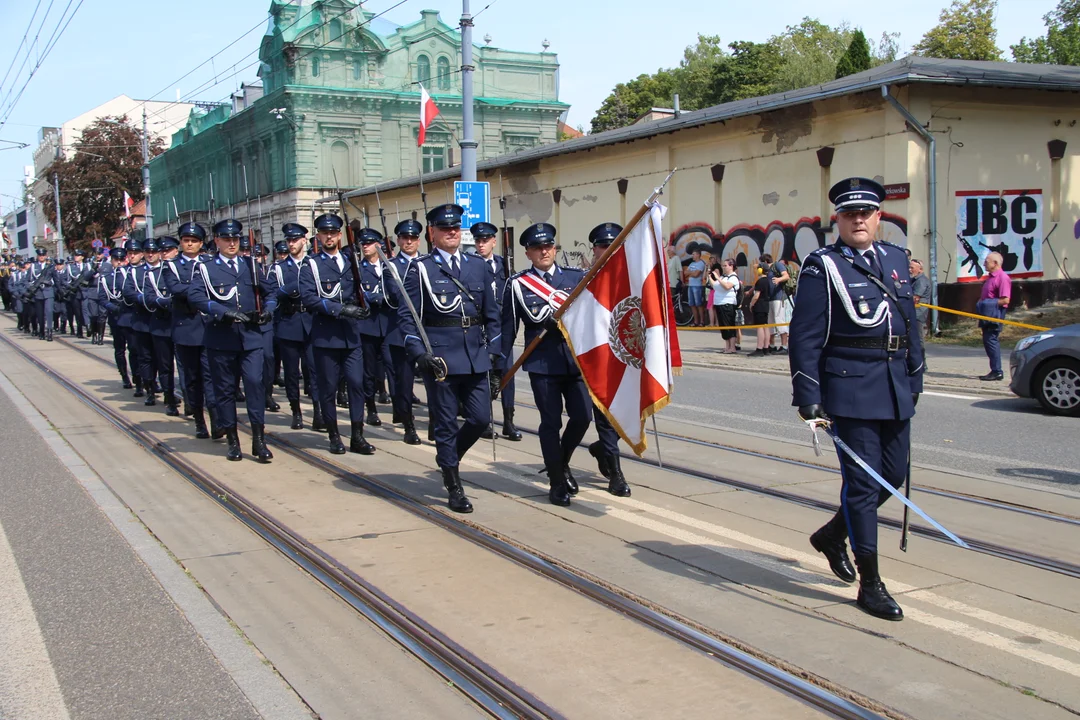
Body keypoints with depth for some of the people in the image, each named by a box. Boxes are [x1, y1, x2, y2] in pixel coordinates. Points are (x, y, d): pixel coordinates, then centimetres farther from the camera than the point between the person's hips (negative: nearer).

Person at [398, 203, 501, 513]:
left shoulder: (478, 266, 12)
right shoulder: (420, 269, 0)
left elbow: (491, 313, 15)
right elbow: (406, 316, -4)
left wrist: (494, 349, 8)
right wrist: (418, 352, -15)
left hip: (475, 355, 4)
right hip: (440, 356, -4)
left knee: (481, 418, 3)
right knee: (446, 423, 2)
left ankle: (448, 456, 31)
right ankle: (453, 487, 14)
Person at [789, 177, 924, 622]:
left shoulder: (896, 259, 13)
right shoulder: (822, 267, -6)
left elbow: (910, 324, 19)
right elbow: (805, 338, -9)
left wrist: (915, 378, 16)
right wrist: (807, 398, -13)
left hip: (895, 389, 7)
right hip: (850, 389, -7)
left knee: (893, 475, 13)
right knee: (862, 482, -2)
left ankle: (832, 535, 36)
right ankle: (870, 584, 8)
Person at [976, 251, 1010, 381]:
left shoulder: (1002, 277, -12)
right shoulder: (989, 277, 19)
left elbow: (1005, 300, -20)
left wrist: (990, 304, -17)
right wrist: (980, 305, 9)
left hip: (994, 314, -10)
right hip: (987, 314, 10)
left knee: (991, 340, -11)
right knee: (988, 341, 10)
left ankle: (997, 372, -9)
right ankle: (995, 371, 15)